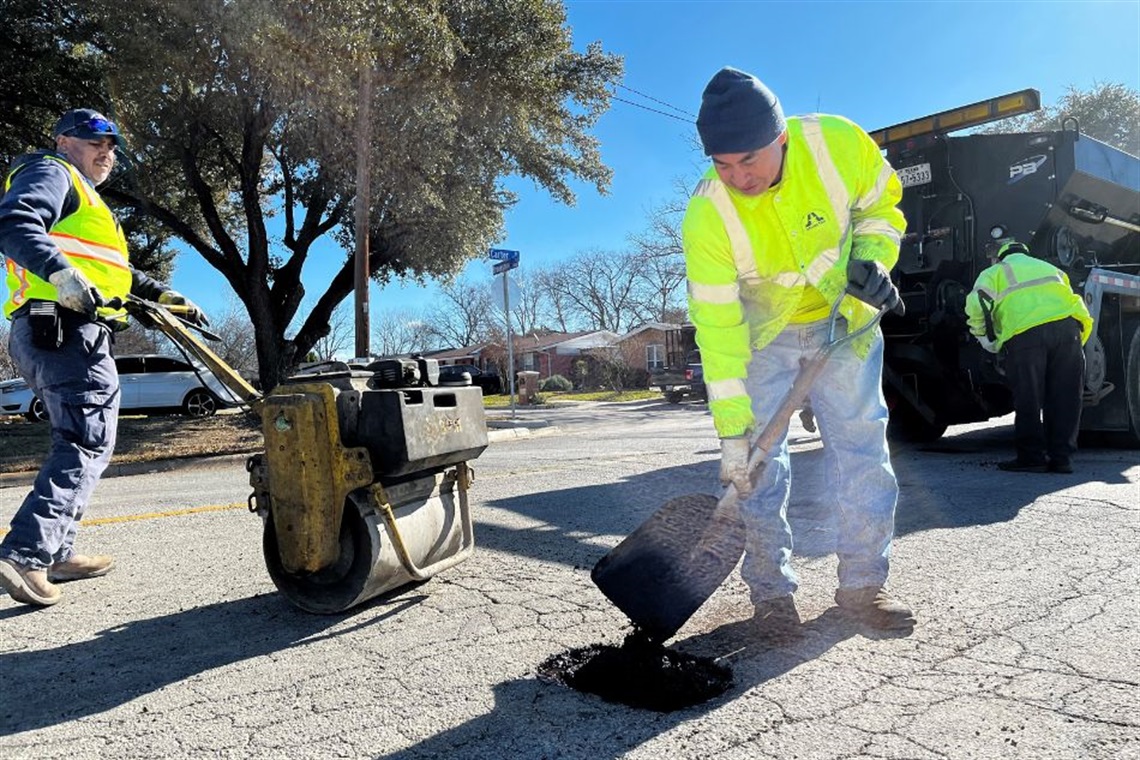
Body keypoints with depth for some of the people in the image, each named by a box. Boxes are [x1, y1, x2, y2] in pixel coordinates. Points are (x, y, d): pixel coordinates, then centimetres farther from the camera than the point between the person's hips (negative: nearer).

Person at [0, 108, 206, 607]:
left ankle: (55, 553, 20)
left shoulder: (84, 199, 33)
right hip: (63, 328, -11)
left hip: (62, 331, 11)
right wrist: (61, 272, -33)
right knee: (88, 443, -14)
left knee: (78, 441, 15)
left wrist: (166, 297, 34)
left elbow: (117, 272, 38)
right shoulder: (51, 173, 2)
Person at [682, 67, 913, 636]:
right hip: (760, 331, -2)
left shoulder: (839, 143, -24)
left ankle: (863, 584, 15)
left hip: (844, 316, 2)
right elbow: (718, 328, -29)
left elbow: (881, 202, 0)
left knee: (861, 445, 1)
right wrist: (732, 432, -29)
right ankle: (771, 591, 11)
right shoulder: (706, 215, -30)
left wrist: (872, 258, -20)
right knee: (760, 462, -4)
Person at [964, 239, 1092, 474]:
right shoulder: (1050, 268, 36)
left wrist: (987, 340, 14)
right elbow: (1070, 299, 25)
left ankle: (1031, 457, 7)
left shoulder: (994, 273, 20)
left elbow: (976, 306, 2)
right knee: (1065, 399, 9)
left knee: (1028, 401, 2)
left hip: (1025, 335, -4)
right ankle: (1061, 457, 13)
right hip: (1067, 326, 4)